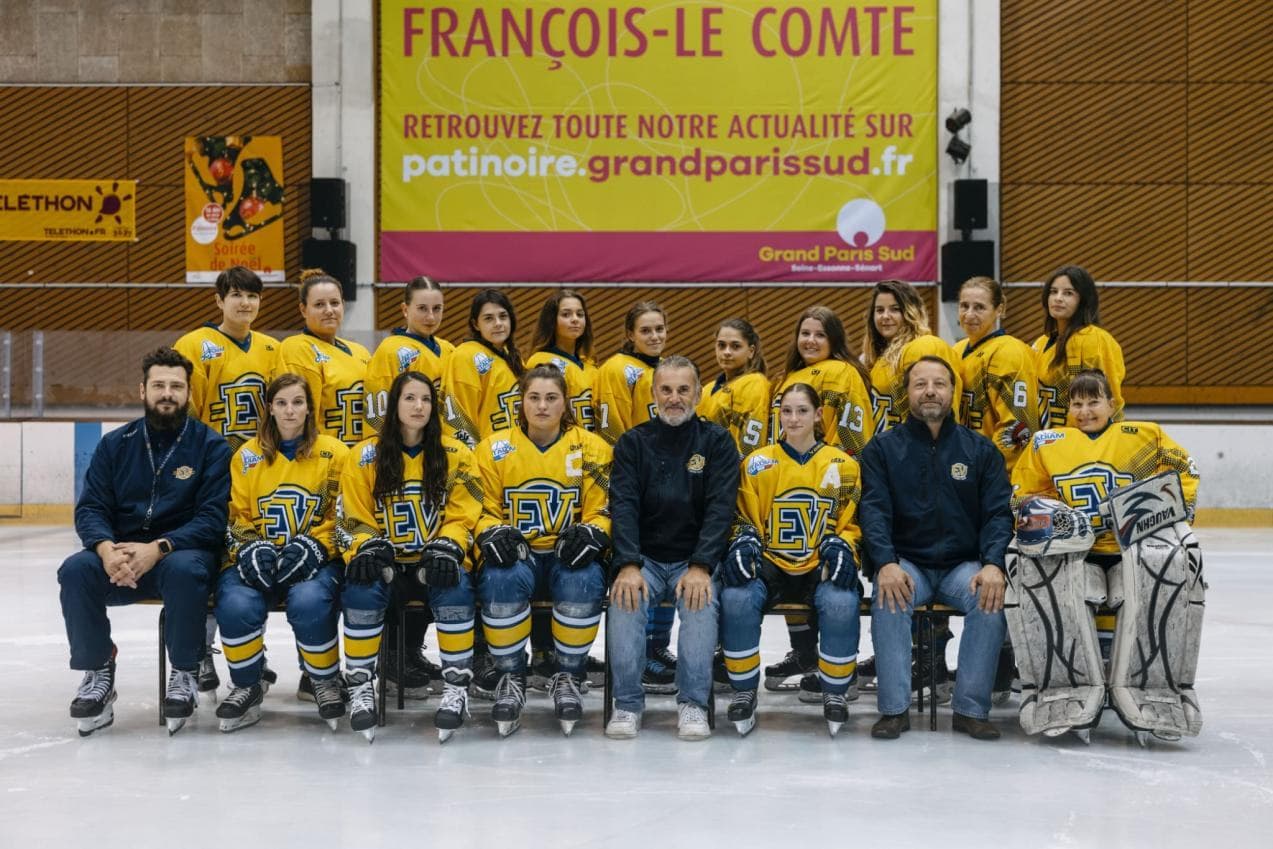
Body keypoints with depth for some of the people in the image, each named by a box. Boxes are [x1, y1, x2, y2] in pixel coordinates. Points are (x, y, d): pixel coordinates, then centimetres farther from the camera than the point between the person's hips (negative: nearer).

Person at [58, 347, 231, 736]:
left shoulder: (211, 445, -1)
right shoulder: (115, 444, 9)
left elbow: (212, 518, -10)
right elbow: (90, 508, 3)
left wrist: (157, 548, -26)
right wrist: (107, 548, -21)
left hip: (182, 553, -3)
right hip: (120, 558, 3)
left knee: (185, 569, -37)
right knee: (76, 569, -27)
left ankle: (185, 675, -16)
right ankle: (97, 673, -9)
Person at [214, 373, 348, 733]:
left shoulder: (334, 452, 5)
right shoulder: (248, 455, 12)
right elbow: (237, 515, 13)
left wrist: (313, 546, -14)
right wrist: (250, 548, -8)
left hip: (316, 559, -2)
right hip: (259, 558, 2)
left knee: (309, 603, -35)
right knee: (236, 605, -30)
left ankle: (326, 682, -7)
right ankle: (247, 687, -3)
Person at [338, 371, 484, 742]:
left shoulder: (456, 454, 4)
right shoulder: (365, 456, 4)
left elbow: (462, 516, 3)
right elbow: (354, 520, 5)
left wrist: (447, 548, -16)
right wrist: (368, 547, -16)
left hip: (436, 564, 0)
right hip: (386, 564, 0)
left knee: (455, 587, -33)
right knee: (361, 590, -32)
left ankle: (457, 687, -20)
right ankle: (360, 686, -16)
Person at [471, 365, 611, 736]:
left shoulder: (592, 448, 6)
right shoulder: (494, 448, 6)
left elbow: (603, 510, 4)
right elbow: (483, 510, 7)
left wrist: (591, 533, -18)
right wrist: (493, 533, -14)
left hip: (569, 555, 0)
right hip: (515, 553, 0)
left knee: (585, 581, -34)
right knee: (502, 579, -34)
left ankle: (568, 676, -12)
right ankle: (510, 678, -15)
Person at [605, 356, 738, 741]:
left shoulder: (717, 442, 4)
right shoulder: (633, 442, 7)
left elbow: (720, 508, -7)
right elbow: (623, 506, -4)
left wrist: (701, 567, -21)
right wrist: (628, 565, -21)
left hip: (695, 560, -1)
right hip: (644, 558, 1)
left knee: (701, 604, -32)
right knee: (625, 600, -29)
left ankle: (693, 703, -21)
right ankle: (627, 703, -19)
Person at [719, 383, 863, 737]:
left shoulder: (844, 465, 9)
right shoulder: (757, 463, 9)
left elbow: (850, 524, 11)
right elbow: (745, 518, 11)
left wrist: (841, 546, -10)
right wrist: (745, 542, -11)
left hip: (821, 569, 0)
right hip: (770, 566, 0)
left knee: (841, 602, -35)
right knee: (736, 597, -33)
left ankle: (835, 694, -11)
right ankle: (744, 693, -13)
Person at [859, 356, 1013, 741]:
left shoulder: (980, 449, 8)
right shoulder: (883, 448, 5)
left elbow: (998, 512, 1)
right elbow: (873, 509, -6)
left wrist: (993, 565, -18)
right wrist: (886, 563, -24)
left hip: (964, 564, 1)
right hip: (906, 562, -1)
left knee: (989, 601, -30)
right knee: (888, 600, -32)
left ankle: (971, 709, -18)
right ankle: (894, 709, -22)